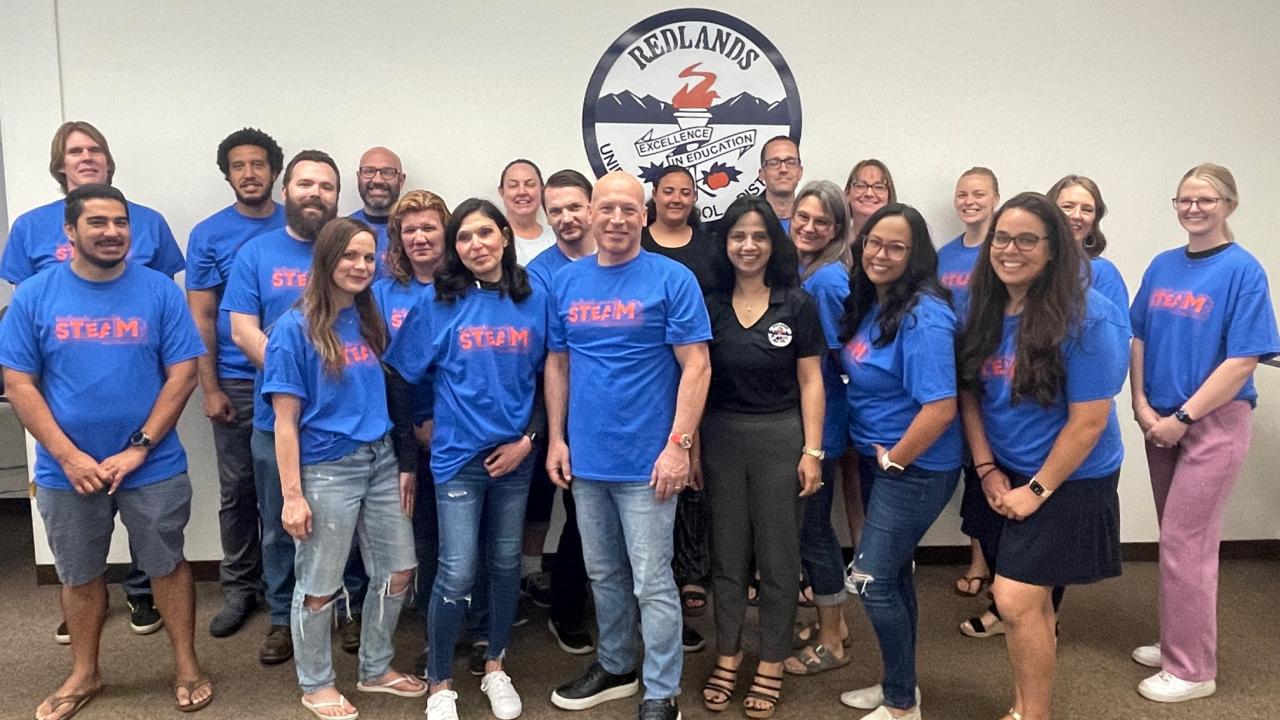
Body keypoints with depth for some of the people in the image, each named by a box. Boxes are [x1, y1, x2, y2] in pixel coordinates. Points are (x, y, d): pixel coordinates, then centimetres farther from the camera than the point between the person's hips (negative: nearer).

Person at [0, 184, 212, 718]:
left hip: (153, 467, -1)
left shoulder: (159, 291, -5)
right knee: (79, 576, 17)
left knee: (166, 566, 11)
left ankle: (187, 666, 28)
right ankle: (84, 674, 37)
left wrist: (139, 448, -13)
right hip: (67, 471, 1)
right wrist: (68, 457, -12)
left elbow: (183, 374, -7)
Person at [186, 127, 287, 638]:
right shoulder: (209, 234, 1)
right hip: (236, 384, 0)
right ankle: (239, 588, 22)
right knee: (237, 490, 8)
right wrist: (209, 388, -6)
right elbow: (201, 318, 0)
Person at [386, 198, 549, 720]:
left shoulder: (533, 301, 1)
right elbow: (403, 374, 0)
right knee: (457, 573, -3)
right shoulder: (438, 302, -4)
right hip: (459, 455, -2)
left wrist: (528, 438, -5)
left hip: (515, 455, 3)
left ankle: (495, 667, 33)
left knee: (505, 565, 13)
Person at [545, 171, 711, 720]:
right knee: (604, 575, 19)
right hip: (585, 457, 5)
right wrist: (555, 438, 5)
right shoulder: (566, 281, 6)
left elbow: (696, 366, -10)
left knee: (651, 582, 3)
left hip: (646, 460, -5)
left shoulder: (672, 279, -8)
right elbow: (557, 363, 11)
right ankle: (615, 667, 38)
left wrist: (678, 444, -16)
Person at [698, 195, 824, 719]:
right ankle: (727, 657, 28)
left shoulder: (798, 304, -2)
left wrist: (812, 451, -6)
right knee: (727, 554, 12)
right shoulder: (708, 304, 3)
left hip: (780, 438, -1)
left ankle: (770, 665, 23)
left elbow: (810, 382, -1)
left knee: (777, 556, 8)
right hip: (721, 439, 2)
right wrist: (690, 446, 1)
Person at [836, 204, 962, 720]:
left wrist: (893, 460, -16)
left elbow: (940, 408, -27)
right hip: (876, 461, 8)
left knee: (871, 581, -2)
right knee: (893, 573, 18)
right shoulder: (868, 303, 3)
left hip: (915, 469, -8)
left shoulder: (923, 316, -23)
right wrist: (877, 459, 10)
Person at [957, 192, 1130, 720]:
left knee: (1015, 600, -7)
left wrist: (1038, 490, -15)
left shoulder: (1087, 318, -19)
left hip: (1067, 481, -5)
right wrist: (987, 470, -3)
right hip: (1007, 476, 6)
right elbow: (969, 393, 5)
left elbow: (1089, 420, -18)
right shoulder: (985, 309, 0)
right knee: (1031, 599, 14)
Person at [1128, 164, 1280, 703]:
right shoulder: (1162, 266, 7)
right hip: (1162, 423, 6)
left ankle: (1192, 670, 10)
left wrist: (1182, 417, -16)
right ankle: (1180, 642, 30)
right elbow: (1140, 339, 9)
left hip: (1215, 422, -6)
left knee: (1185, 543, -3)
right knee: (1180, 539, 15)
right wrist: (1142, 406, -3)